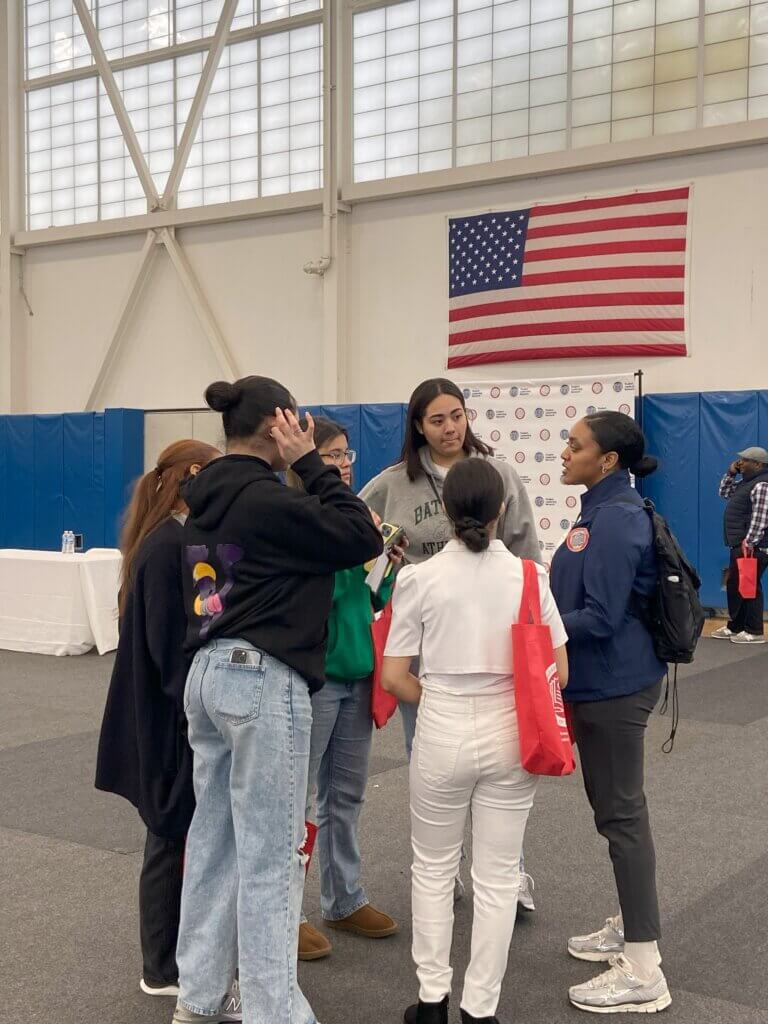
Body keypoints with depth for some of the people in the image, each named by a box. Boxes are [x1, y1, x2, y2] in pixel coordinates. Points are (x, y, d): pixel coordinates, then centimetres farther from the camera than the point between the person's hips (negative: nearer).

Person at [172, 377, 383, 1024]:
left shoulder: (207, 499, 10)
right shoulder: (268, 499, -15)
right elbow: (363, 538, -11)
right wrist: (311, 464, -7)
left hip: (208, 674, 9)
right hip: (263, 680, -9)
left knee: (214, 836, 15)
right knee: (271, 850, 0)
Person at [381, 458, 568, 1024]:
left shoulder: (419, 578, -8)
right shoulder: (529, 576, -5)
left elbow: (393, 677, -7)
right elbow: (558, 673, -1)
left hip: (442, 733, -1)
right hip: (510, 735, 1)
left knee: (433, 868, 18)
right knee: (497, 877, 12)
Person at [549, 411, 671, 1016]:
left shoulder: (617, 519, -20)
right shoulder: (602, 511, 11)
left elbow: (600, 617, -24)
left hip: (615, 684, -10)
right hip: (601, 681, 10)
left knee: (621, 813, -5)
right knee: (612, 806, 19)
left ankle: (643, 973, 3)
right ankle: (632, 927, 34)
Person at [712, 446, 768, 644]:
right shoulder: (747, 482, 14)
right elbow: (724, 492, 26)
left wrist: (749, 543, -26)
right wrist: (731, 473, 11)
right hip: (741, 545, 11)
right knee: (735, 585, 14)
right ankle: (735, 626, 23)